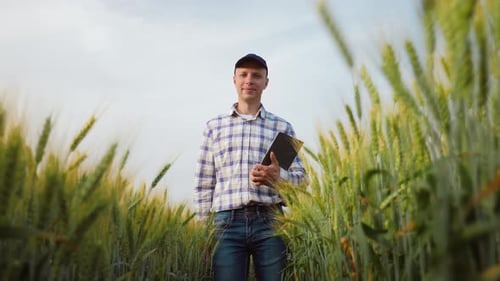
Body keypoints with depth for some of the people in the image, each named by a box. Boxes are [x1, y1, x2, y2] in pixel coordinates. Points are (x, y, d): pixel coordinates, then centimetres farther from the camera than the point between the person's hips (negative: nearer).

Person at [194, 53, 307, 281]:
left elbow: (301, 178, 7)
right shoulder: (214, 126, 11)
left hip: (269, 222, 0)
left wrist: (278, 176, -15)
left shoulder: (282, 127, 10)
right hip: (227, 222, 0)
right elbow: (204, 183, 11)